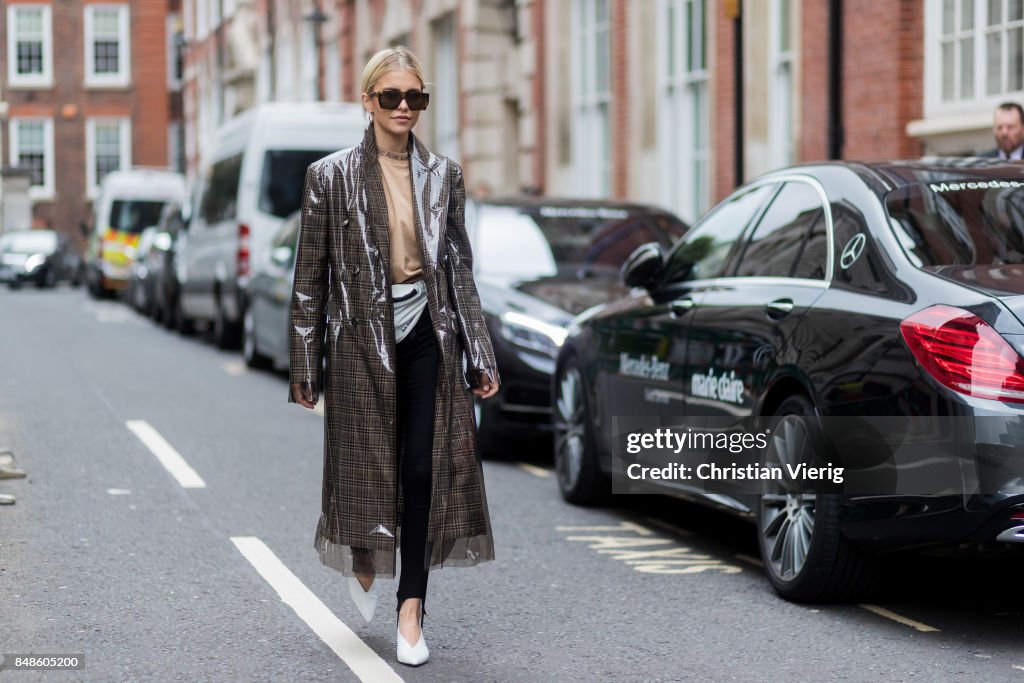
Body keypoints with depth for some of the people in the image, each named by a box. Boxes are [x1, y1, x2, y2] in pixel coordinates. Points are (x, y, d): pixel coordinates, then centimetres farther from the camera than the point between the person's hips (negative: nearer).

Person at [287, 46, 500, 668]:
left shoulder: (444, 175, 7)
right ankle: (364, 563, 36)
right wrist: (305, 369, -1)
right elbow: (310, 277, 1)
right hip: (362, 337, -2)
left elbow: (461, 268, 11)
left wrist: (481, 357, 7)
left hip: (428, 335, 2)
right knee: (368, 467, 4)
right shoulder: (332, 176, -1)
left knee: (424, 470, -3)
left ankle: (412, 608, 5)